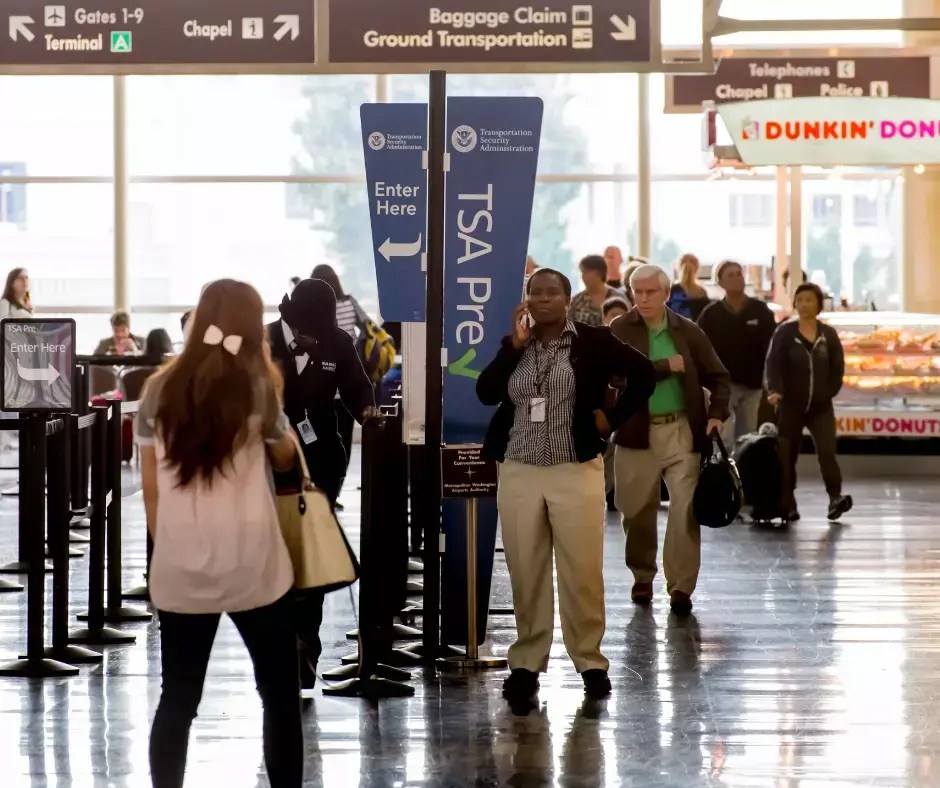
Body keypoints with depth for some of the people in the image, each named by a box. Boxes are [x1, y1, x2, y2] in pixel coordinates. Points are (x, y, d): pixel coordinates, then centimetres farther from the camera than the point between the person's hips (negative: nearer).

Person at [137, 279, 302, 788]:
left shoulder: (159, 389, 4)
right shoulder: (255, 386, -2)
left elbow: (149, 484, 8)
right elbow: (285, 458, 14)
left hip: (179, 567, 3)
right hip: (250, 564, -2)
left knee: (177, 700, 9)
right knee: (280, 694, 9)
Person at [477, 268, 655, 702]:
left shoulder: (593, 341, -1)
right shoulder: (514, 344, 9)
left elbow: (643, 373, 0)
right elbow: (485, 393, -3)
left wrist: (613, 417, -3)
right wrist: (515, 345, -8)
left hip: (576, 471, -3)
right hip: (518, 473, 3)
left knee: (582, 572, -1)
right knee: (526, 573, 6)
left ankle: (591, 661, 10)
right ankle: (526, 662, 15)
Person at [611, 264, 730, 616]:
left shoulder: (689, 332, 6)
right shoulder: (620, 331, 0)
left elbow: (718, 376, 10)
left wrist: (717, 414, -6)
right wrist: (668, 366, -13)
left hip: (683, 431, 0)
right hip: (637, 433, 0)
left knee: (685, 509, -7)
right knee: (638, 511, 10)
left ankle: (681, 587, -3)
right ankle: (642, 577, 29)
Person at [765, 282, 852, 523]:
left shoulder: (828, 334, 6)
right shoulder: (785, 333, -1)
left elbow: (838, 367, 10)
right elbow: (774, 364, -10)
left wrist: (829, 392, 1)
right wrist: (775, 390, -24)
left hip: (821, 406, 1)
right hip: (791, 405, -1)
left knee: (827, 451, -15)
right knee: (787, 455, 3)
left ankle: (835, 498, -18)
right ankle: (787, 505, 11)